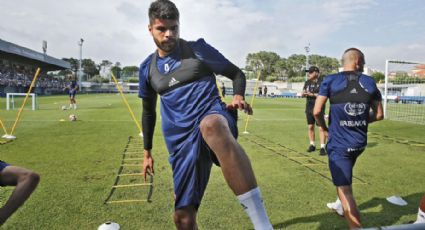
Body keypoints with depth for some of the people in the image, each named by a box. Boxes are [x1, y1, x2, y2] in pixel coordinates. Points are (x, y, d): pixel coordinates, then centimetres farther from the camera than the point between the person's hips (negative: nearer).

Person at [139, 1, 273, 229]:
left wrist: (238, 96, -13)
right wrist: (147, 153, 25)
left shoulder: (197, 48, 4)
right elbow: (148, 112, 24)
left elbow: (236, 73, 10)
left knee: (211, 125, -44)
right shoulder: (147, 68, 14)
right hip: (182, 141, 4)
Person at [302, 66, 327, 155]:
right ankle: (312, 145, 23)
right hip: (309, 108, 6)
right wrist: (304, 94, -13)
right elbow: (303, 94, 10)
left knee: (321, 128, -8)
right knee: (310, 127, 10)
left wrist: (312, 94, -22)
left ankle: (322, 147, -5)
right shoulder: (307, 82, 10)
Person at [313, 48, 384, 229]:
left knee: (344, 189, -2)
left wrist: (324, 128, 7)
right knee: (344, 177, 32)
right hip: (359, 143, 5)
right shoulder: (370, 82, 2)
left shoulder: (331, 81, -7)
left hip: (339, 143, -5)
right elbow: (379, 115, 6)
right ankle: (342, 207, 48)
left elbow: (317, 111, -11)